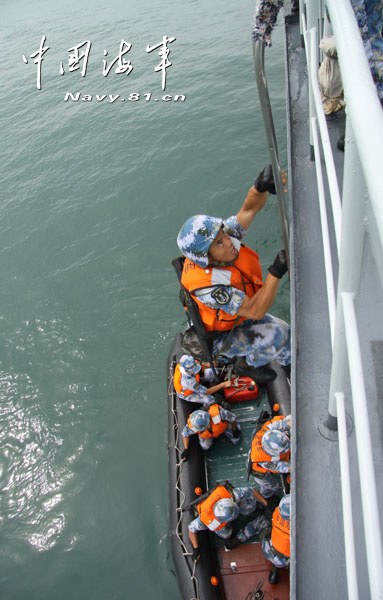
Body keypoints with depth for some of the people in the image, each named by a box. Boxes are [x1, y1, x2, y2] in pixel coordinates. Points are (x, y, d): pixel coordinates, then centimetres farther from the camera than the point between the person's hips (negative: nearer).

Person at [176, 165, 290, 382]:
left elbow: (250, 208, -22)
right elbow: (255, 310, -40)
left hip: (240, 317, 7)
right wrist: (276, 272, -51)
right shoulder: (207, 284, -43)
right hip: (220, 337, -7)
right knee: (273, 335, -26)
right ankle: (250, 364, 8)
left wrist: (261, 186, -45)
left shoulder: (222, 235, -24)